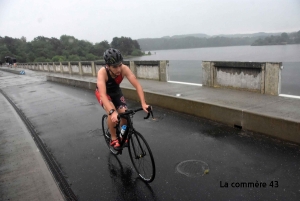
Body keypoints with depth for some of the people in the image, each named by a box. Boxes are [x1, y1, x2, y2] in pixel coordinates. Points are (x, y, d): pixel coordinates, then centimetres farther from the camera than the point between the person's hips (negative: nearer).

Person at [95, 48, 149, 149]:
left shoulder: (124, 69, -32)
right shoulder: (102, 72, -38)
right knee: (112, 114, -30)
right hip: (103, 92, -3)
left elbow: (137, 85, -35)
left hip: (116, 91, 3)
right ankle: (114, 139, -9)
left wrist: (143, 103, -46)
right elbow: (103, 95, -48)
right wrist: (112, 112, -61)